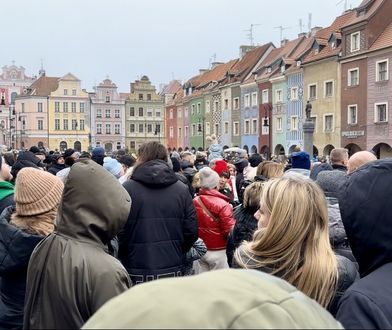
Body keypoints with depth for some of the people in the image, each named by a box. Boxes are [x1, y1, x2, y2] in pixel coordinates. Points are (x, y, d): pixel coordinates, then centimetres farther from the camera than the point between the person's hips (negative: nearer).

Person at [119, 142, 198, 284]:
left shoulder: (126, 188, -8)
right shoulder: (181, 189, -1)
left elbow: (119, 231, -9)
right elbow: (191, 231, -1)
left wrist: (124, 258, 8)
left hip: (136, 273, -2)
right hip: (172, 271, 2)